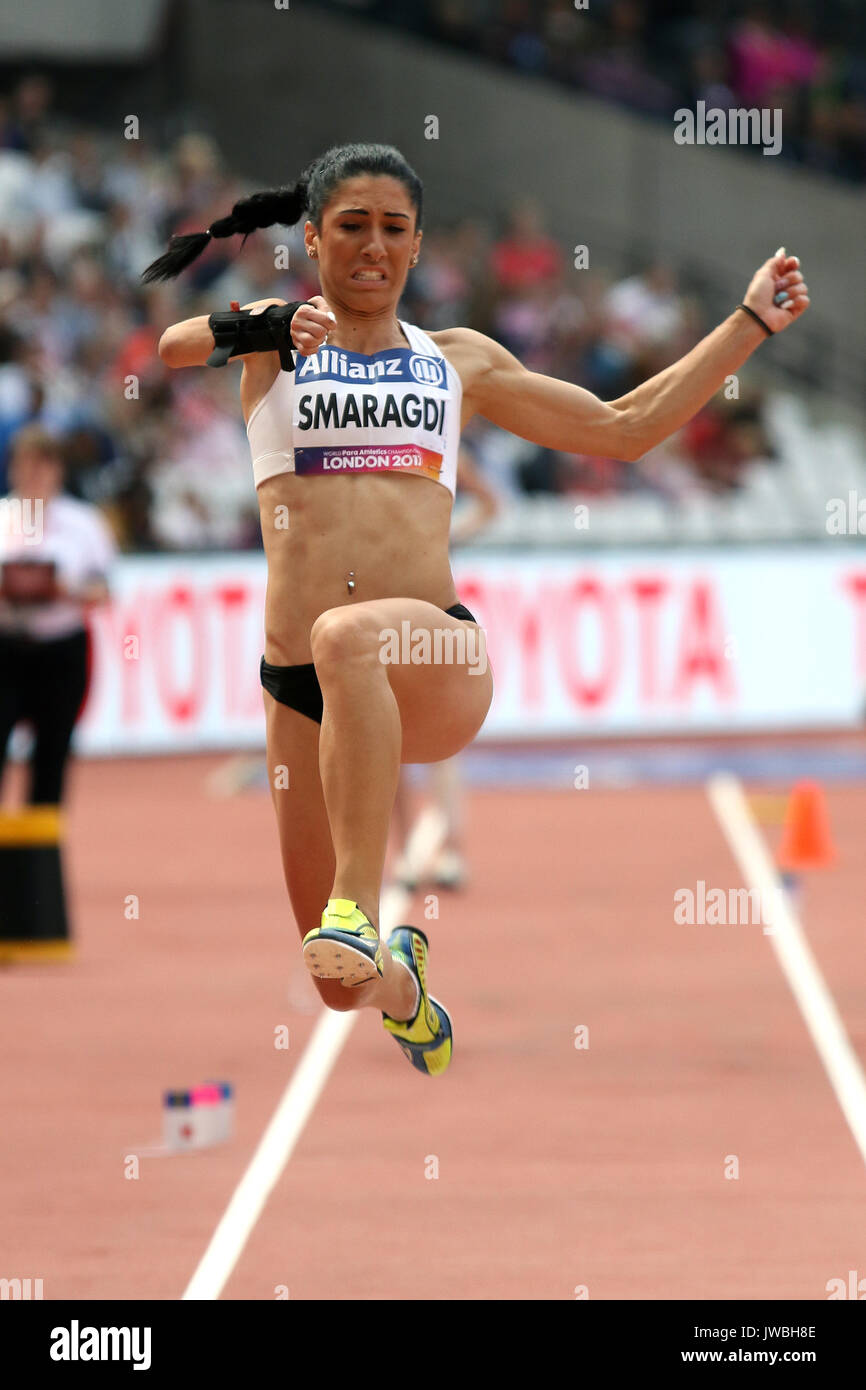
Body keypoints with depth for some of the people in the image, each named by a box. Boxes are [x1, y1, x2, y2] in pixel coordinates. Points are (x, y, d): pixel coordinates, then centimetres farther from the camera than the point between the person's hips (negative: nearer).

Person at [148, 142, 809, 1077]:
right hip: (300, 685, 1)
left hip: (436, 665, -1)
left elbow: (625, 427, 26)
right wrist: (263, 327, -30)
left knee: (348, 636, -41)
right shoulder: (270, 344, 14)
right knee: (342, 989, 5)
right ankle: (399, 975, 44)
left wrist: (752, 323, 22)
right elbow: (169, 344, -9)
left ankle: (361, 912, -42)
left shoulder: (458, 362, 20)